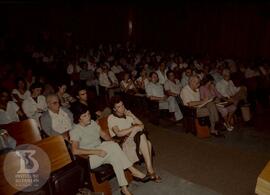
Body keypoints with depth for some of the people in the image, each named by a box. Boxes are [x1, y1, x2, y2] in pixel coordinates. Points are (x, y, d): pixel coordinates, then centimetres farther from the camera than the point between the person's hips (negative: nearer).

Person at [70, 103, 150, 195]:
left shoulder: (92, 123, 8)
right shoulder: (75, 131, -12)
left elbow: (103, 134, 13)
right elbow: (75, 151, -24)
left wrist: (111, 141, -11)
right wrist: (96, 151, -28)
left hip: (100, 152, 6)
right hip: (88, 159, -6)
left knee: (115, 157, -29)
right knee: (113, 146, -30)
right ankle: (133, 171, -22)